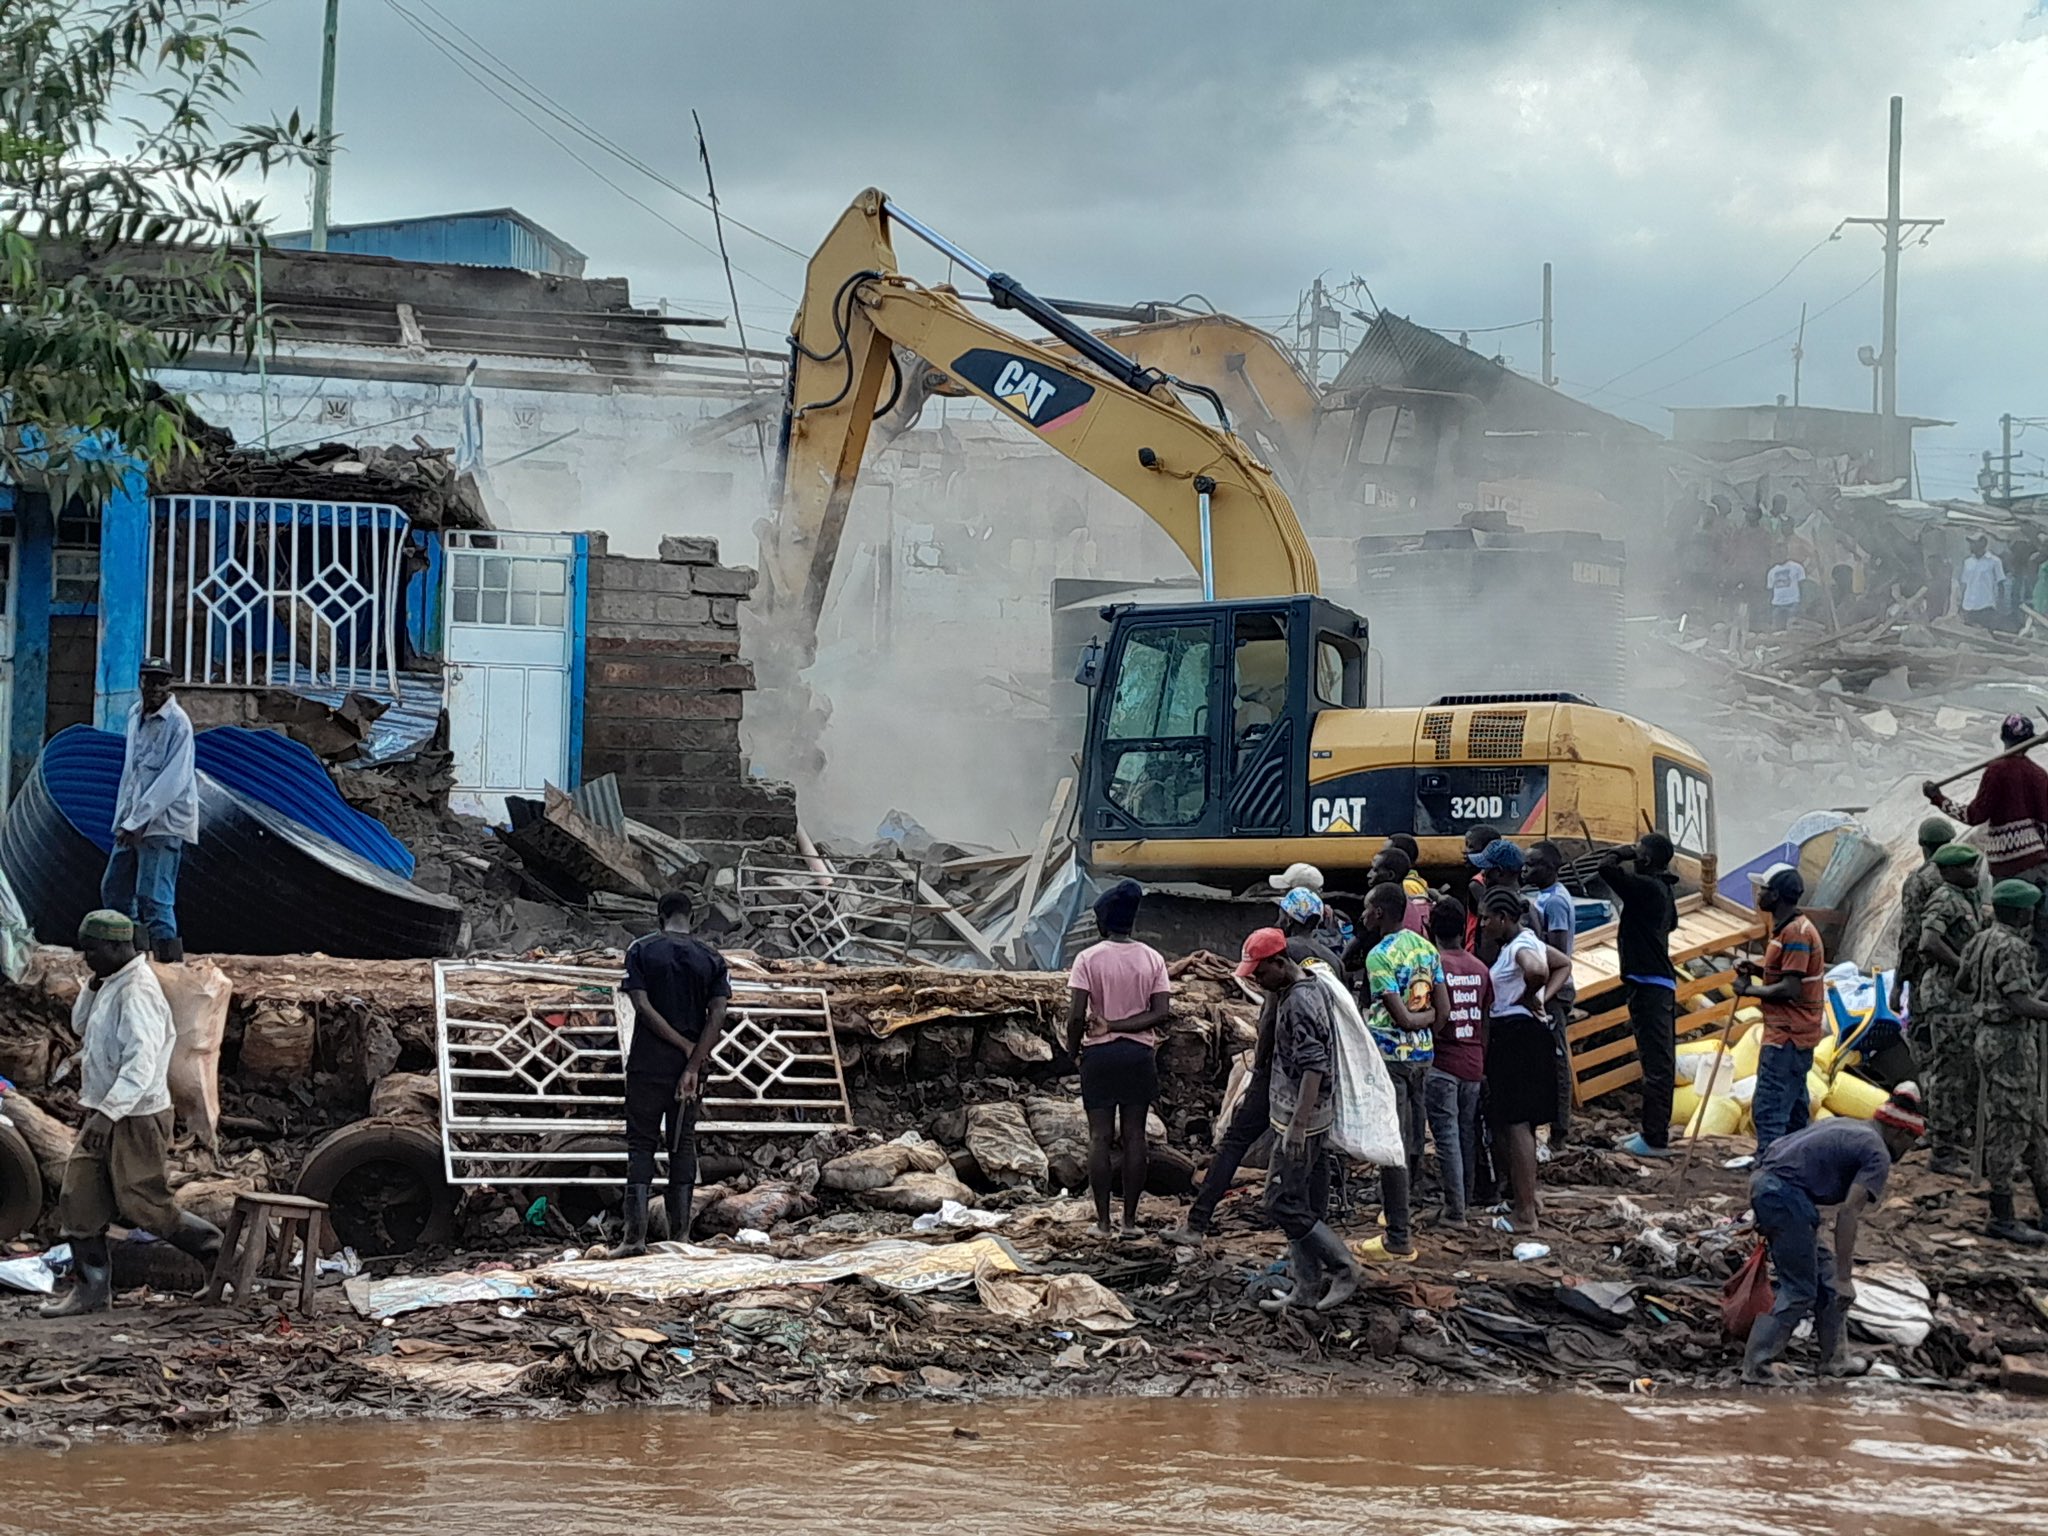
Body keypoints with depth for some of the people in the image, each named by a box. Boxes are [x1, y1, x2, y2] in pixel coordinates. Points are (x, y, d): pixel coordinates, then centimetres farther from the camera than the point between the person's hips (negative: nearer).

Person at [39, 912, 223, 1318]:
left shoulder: (138, 992, -20)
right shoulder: (111, 985, 11)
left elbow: (141, 1063, -28)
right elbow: (80, 1025, 21)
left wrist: (108, 1113, -34)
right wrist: (93, 986, 3)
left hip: (136, 1117, -10)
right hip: (106, 1115, 10)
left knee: (144, 1206, -3)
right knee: (77, 1200, 6)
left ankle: (218, 1251, 12)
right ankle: (91, 1288, 11)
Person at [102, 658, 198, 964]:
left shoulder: (177, 723, -13)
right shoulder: (135, 715, 11)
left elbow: (172, 781, -18)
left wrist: (138, 822, -20)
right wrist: (123, 818, 14)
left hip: (163, 822, -8)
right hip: (133, 822, 8)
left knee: (153, 897, -14)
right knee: (113, 888, 12)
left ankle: (170, 961, -12)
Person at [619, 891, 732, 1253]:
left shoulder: (641, 950, -3)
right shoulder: (712, 960, 3)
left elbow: (642, 1006, -12)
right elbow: (717, 1019, -7)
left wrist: (686, 1047, -9)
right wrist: (693, 1065, -10)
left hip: (647, 1064, -2)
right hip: (689, 1065, 2)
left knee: (641, 1144, 1)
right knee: (683, 1144, 10)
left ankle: (636, 1234, -8)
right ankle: (680, 1234, 9)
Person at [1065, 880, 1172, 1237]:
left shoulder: (1089, 959, -10)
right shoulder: (1152, 959, 0)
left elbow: (1076, 1015, -13)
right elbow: (1162, 1013, -7)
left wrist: (1072, 1047, 5)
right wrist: (1119, 1026, -6)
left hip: (1099, 1054, -2)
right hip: (1139, 1054, 2)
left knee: (1100, 1137, 3)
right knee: (1134, 1136, 8)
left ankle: (1103, 1221, 3)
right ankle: (1130, 1218, 10)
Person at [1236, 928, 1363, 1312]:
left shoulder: (1299, 1002, -21)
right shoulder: (1310, 989, 11)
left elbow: (1314, 1067, -27)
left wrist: (1298, 1125, -27)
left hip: (1302, 1122, -11)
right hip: (1294, 1118, 11)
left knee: (1283, 1204, -6)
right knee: (1299, 1203, 13)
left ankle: (1344, 1269, 0)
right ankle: (1307, 1289, 17)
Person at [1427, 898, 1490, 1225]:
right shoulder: (1480, 968, 7)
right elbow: (1486, 1020, 11)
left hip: (1442, 1063, -6)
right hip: (1473, 1063, 6)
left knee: (1447, 1135, -4)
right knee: (1468, 1134, 14)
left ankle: (1454, 1209, -5)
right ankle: (1466, 1200, 21)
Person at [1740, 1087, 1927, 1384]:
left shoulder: (1846, 1126, 23)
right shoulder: (1878, 1155, -3)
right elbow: (1848, 1213, -13)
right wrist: (1845, 1276, -14)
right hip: (1785, 1194, -9)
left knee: (1824, 1272, 19)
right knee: (1799, 1290, 0)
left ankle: (1833, 1359, 26)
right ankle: (1756, 1367, -3)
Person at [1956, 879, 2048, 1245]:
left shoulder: (1980, 941, 10)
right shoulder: (2011, 948, -19)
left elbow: (1960, 988, 20)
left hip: (1989, 1033, 10)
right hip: (2010, 1041, -10)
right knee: (2009, 1128, -5)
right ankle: (2002, 1218, -2)